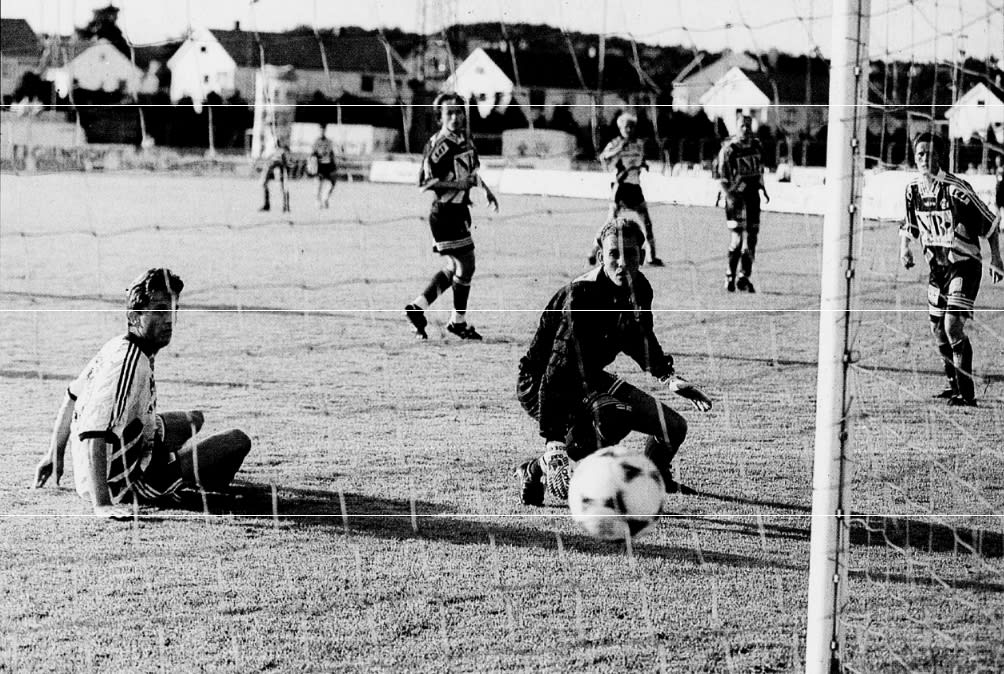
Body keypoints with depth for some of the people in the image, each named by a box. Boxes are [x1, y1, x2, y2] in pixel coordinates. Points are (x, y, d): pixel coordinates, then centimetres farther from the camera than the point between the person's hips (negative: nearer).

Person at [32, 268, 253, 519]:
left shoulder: (117, 346, 0)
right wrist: (101, 504, -40)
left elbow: (72, 397, 14)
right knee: (238, 441, -12)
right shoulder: (130, 363, -28)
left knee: (193, 419, 31)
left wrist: (55, 454, 26)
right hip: (123, 485, -10)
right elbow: (92, 436, -35)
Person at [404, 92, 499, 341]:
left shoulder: (465, 140, 10)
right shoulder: (437, 145, -17)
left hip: (460, 210, 9)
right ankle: (459, 322, 9)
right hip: (445, 212, -9)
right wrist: (456, 184, -24)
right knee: (465, 266, -5)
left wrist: (485, 188, 19)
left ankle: (417, 307, 18)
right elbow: (425, 182, -20)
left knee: (454, 268, 13)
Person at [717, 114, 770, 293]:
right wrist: (729, 196, -20)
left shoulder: (757, 146, 9)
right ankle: (730, 277, 1)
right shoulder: (729, 149, -10)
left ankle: (744, 277, 13)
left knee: (752, 237, 5)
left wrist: (762, 188, 21)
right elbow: (722, 177, -10)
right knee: (737, 237, -10)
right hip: (736, 196, -6)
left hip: (752, 195, 6)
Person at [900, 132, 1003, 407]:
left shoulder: (955, 188, -20)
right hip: (938, 265, 7)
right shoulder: (913, 189, 0)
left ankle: (966, 393, -14)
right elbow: (909, 226, 18)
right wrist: (905, 248, 0)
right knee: (938, 329, 11)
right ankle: (954, 383, 30)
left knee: (953, 325, -18)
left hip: (965, 264, -7)